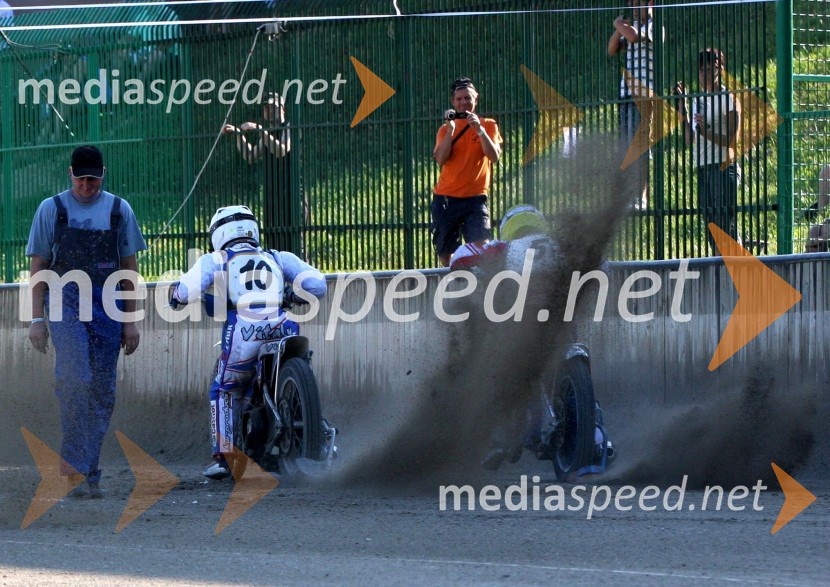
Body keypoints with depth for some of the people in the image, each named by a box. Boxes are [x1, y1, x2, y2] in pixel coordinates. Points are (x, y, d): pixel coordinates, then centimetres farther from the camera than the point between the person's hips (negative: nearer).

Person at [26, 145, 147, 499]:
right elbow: (38, 267, 8)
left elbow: (129, 267, 15)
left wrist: (130, 320, 11)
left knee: (102, 391, 1)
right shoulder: (52, 209, 7)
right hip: (65, 301, -3)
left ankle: (87, 472, 8)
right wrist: (37, 318, 1)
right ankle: (74, 462, -25)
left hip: (107, 306, 3)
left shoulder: (119, 210, 12)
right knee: (75, 377, -22)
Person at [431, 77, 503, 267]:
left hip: (475, 198, -3)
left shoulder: (488, 125, 6)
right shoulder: (446, 128, 10)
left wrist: (480, 130, -20)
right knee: (445, 253, 6)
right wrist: (450, 130, -14)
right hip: (446, 199, 3)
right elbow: (440, 159, -5)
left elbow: (494, 156, -9)